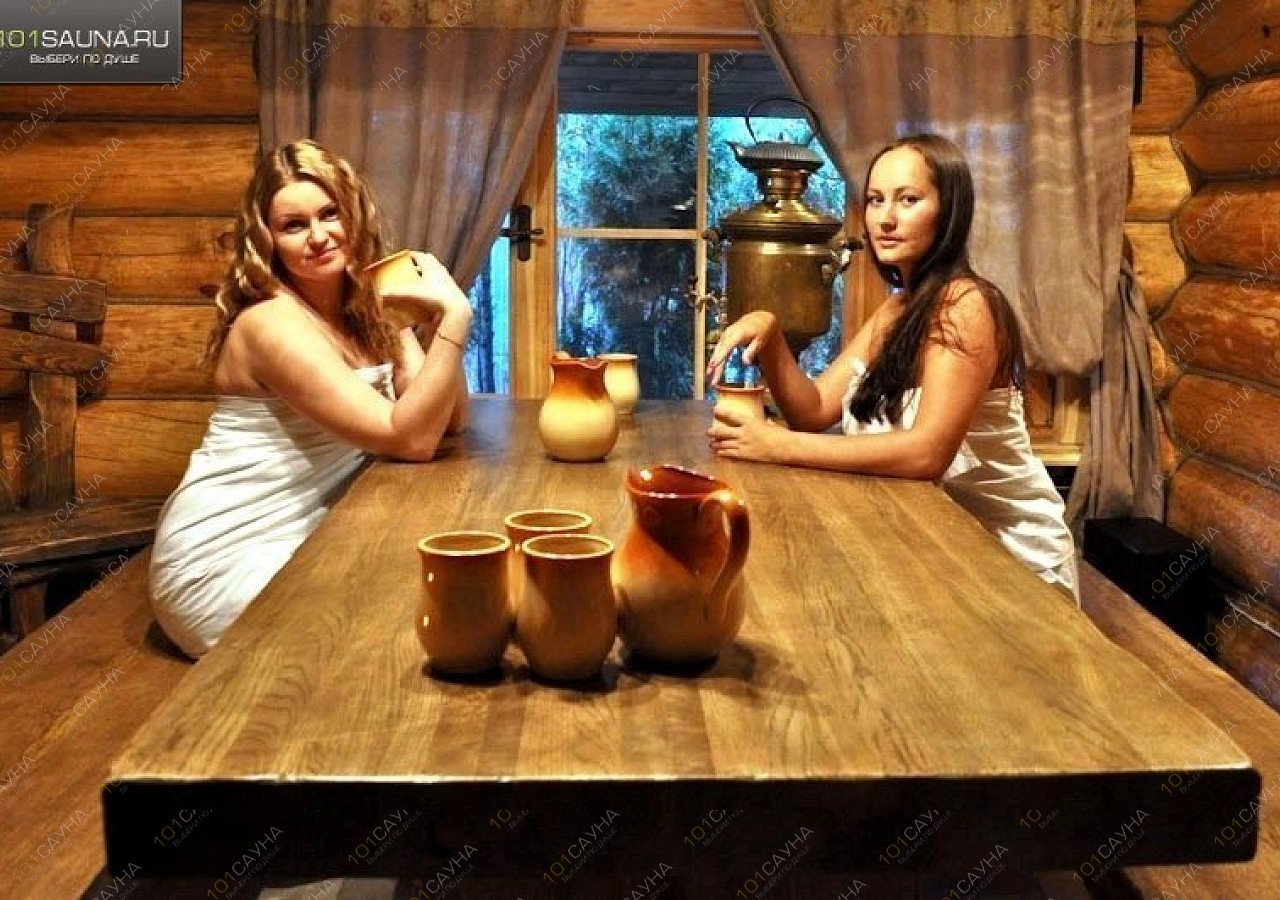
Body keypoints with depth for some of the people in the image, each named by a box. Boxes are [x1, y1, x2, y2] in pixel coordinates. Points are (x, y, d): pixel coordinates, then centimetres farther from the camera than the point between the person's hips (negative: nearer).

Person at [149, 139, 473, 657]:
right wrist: (454, 317, -30)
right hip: (226, 565, -8)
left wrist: (436, 316, -14)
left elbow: (448, 420, -3)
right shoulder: (274, 323, -21)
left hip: (303, 539, 8)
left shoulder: (371, 311, 4)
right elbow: (410, 440, -26)